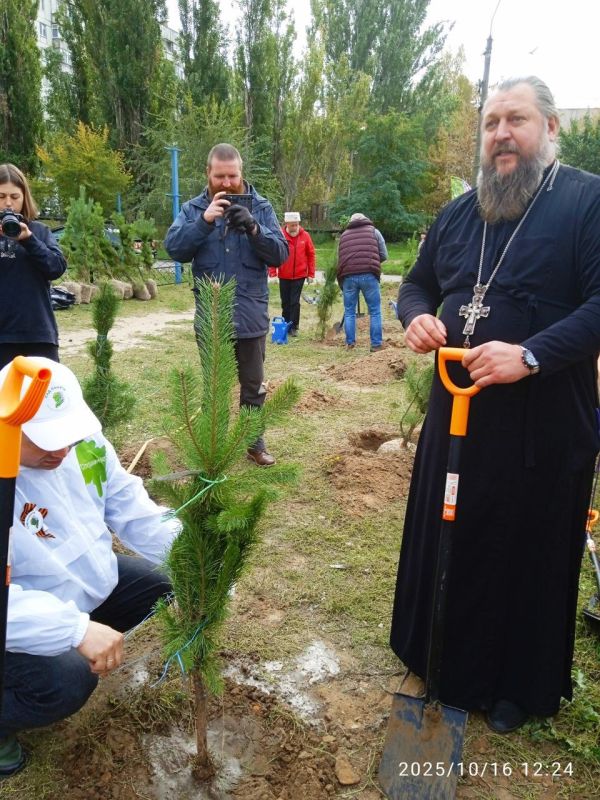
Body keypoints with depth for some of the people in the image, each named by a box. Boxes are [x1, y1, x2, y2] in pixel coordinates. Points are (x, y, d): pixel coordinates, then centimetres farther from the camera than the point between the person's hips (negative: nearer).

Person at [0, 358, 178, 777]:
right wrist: (76, 629, -44)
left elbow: (128, 505, -5)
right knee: (68, 683, -28)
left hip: (92, 580, 7)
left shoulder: (83, 440, -12)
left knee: (165, 583, 7)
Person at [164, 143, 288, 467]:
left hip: (251, 316, 0)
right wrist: (204, 221, -25)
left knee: (253, 386, 12)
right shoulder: (193, 209, 2)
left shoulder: (261, 207, 1)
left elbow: (280, 254, -7)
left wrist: (253, 228, -24)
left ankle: (254, 442, 28)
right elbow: (173, 248, -12)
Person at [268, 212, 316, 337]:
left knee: (295, 302, -1)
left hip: (299, 276, -1)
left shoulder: (305, 236, -3)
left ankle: (293, 327, 9)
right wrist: (272, 272, -10)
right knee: (285, 302, 11)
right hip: (284, 276, 1)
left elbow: (311, 255, 2)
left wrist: (311, 274, 2)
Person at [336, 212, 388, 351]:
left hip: (348, 276, 2)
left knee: (349, 311, 12)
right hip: (368, 275, -2)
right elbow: (384, 255, 12)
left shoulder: (344, 234, 22)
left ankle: (350, 343, 13)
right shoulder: (373, 231, 15)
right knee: (375, 311, 5)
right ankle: (376, 344, 4)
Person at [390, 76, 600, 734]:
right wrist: (417, 317, -3)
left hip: (543, 423, -5)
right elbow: (417, 284, 19)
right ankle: (441, 658, 42)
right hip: (457, 409, 6)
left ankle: (518, 688, 33)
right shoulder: (459, 213, 12)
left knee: (529, 554, 9)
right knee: (445, 537, 17)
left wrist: (530, 355, -28)